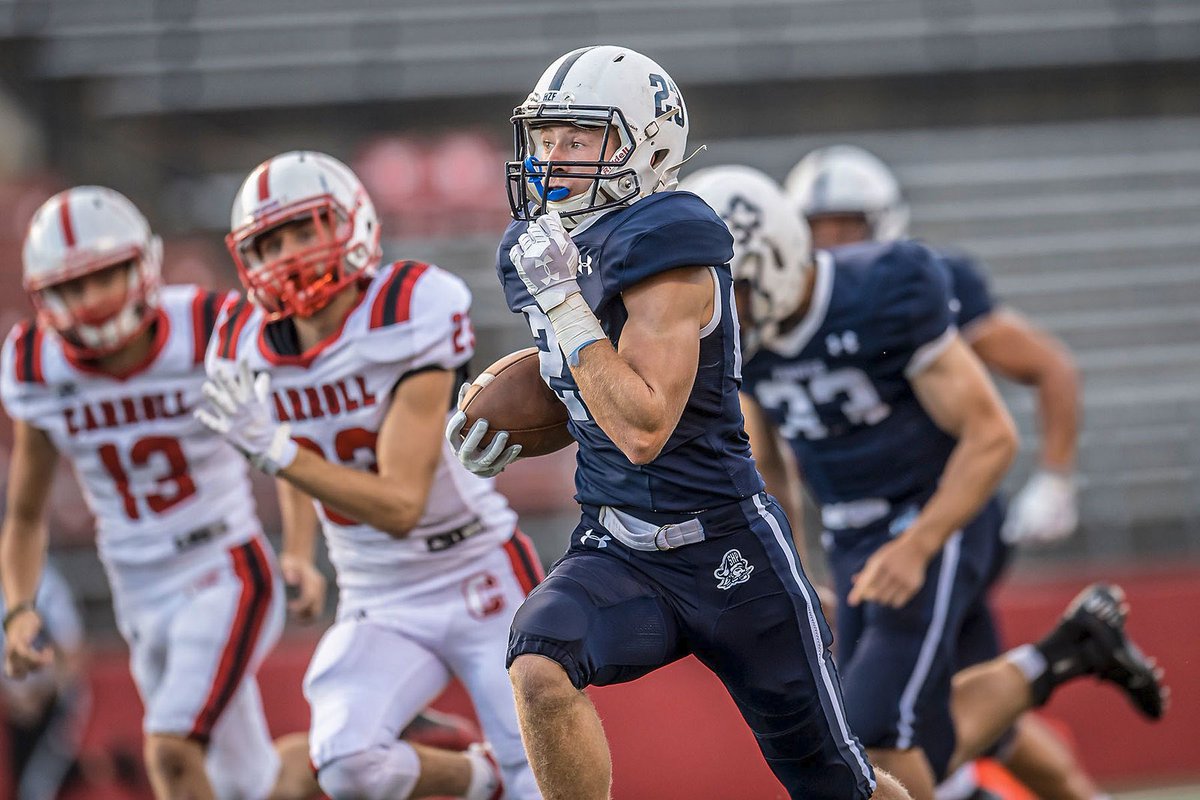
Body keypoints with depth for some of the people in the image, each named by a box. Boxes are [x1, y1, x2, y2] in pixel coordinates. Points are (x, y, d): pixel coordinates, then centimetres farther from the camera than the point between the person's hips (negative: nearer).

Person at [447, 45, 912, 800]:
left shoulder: (664, 251, -20)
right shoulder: (540, 251, 4)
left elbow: (644, 429, -26)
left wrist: (563, 300, -25)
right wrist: (511, 421, 2)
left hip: (727, 557, -6)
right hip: (618, 554, 6)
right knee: (539, 670, -27)